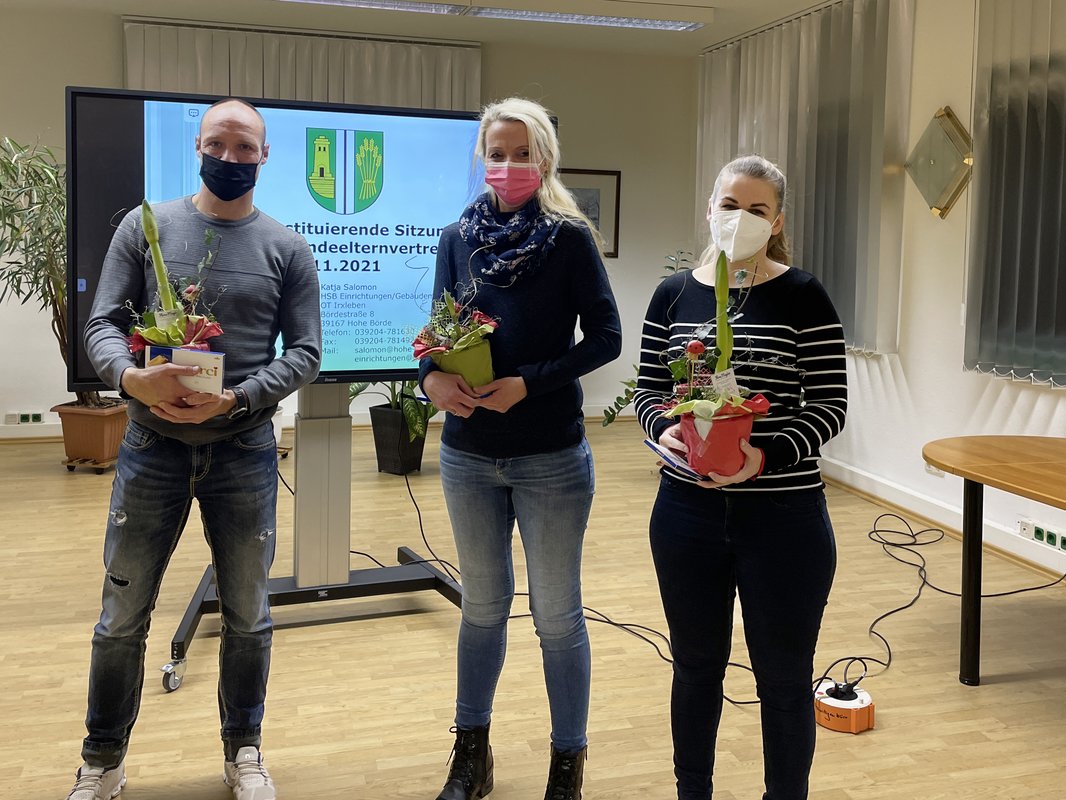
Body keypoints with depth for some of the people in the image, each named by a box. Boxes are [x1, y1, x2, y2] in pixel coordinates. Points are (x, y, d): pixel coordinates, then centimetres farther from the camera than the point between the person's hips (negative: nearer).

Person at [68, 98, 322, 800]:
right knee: (122, 616, 8)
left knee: (248, 616, 11)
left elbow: (305, 352, -1)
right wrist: (132, 378, -22)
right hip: (153, 447, 0)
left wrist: (234, 399, -17)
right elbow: (102, 325, 0)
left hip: (245, 450, 0)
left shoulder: (287, 248, 2)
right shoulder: (145, 226, 3)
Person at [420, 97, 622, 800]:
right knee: (483, 605, 16)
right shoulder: (459, 239, 4)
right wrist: (432, 375, -13)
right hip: (469, 456, 4)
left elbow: (606, 338, -8)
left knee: (557, 614, 7)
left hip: (551, 458, -3)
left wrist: (528, 382, -19)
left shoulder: (570, 238, -6)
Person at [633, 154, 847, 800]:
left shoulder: (802, 296, -6)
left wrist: (766, 456, -23)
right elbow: (648, 389, 8)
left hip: (784, 516, -3)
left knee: (784, 676, 10)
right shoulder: (674, 293, 4)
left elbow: (830, 405, -8)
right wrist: (663, 427, -13)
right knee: (696, 666, 17)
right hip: (688, 509, 3)